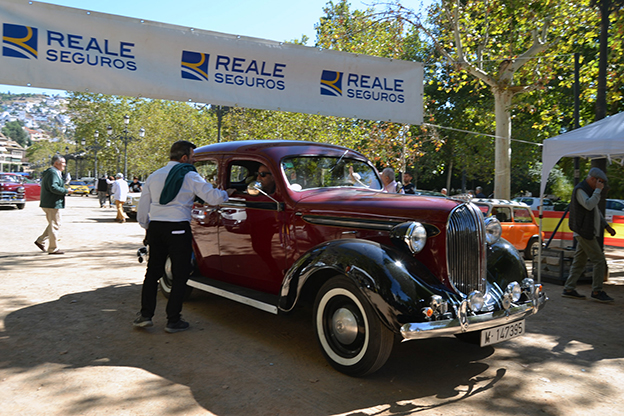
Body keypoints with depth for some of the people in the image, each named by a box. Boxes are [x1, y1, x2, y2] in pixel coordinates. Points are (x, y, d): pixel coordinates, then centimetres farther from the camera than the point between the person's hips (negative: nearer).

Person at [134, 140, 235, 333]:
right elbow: (213, 198, -8)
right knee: (180, 275, 4)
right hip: (178, 229, -5)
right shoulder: (190, 176, -4)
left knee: (153, 272, 17)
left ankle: (145, 315, 15)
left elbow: (142, 210, 13)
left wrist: (147, 227, 25)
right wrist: (227, 193, 11)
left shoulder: (154, 176, 12)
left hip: (155, 227, 5)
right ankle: (173, 321, 9)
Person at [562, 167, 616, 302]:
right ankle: (597, 291, -3)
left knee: (579, 262, 9)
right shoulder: (580, 190, -11)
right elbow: (589, 205, -28)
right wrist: (598, 190, -19)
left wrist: (606, 226, 25)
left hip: (589, 233, 10)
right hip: (584, 232, -10)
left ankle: (569, 289, 12)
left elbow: (596, 211, 29)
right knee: (599, 260, -9)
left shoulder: (589, 190, 21)